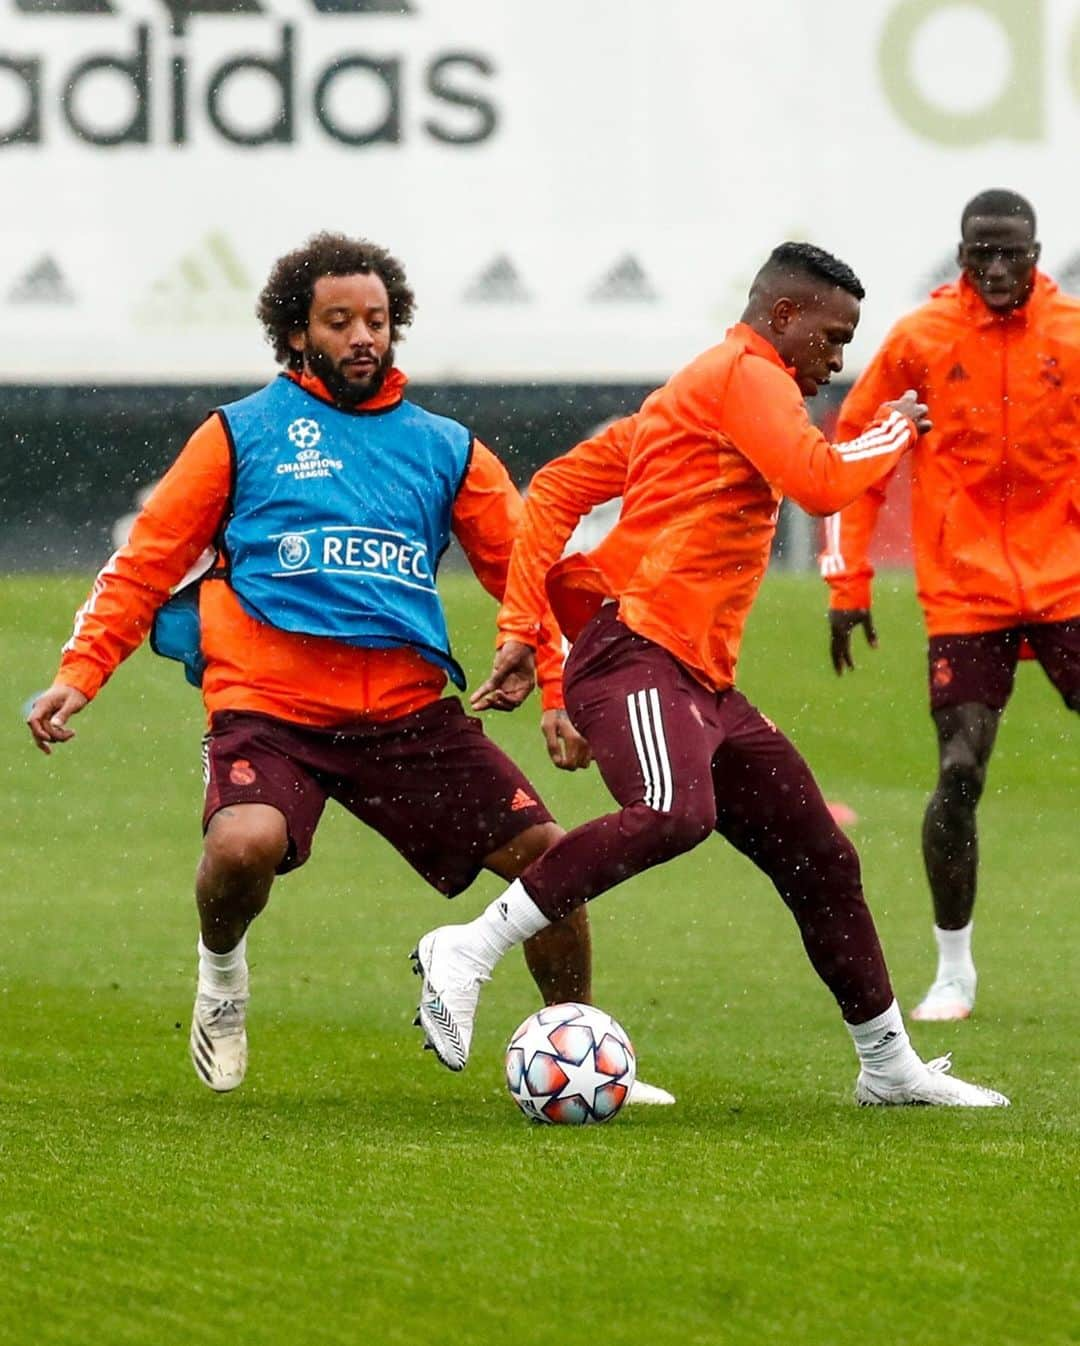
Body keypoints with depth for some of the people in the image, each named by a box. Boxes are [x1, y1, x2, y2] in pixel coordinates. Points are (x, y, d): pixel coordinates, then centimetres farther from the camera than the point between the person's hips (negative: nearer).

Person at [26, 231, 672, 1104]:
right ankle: (221, 968, 4)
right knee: (245, 844, -33)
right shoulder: (242, 434, 7)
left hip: (410, 711, 3)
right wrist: (80, 674, -4)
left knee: (548, 855, -5)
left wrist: (559, 689, 0)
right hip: (269, 705, -3)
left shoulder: (445, 449, 14)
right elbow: (147, 563, 7)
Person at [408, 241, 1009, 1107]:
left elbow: (557, 489, 20)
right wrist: (895, 433, 2)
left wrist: (523, 624, 12)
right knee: (673, 814, -36)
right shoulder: (746, 373, -4)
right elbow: (819, 483, -18)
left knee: (820, 858, 13)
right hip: (639, 654, -11)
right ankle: (468, 952, -30)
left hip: (701, 680, 11)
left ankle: (890, 1065, 23)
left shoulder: (691, 397, 25)